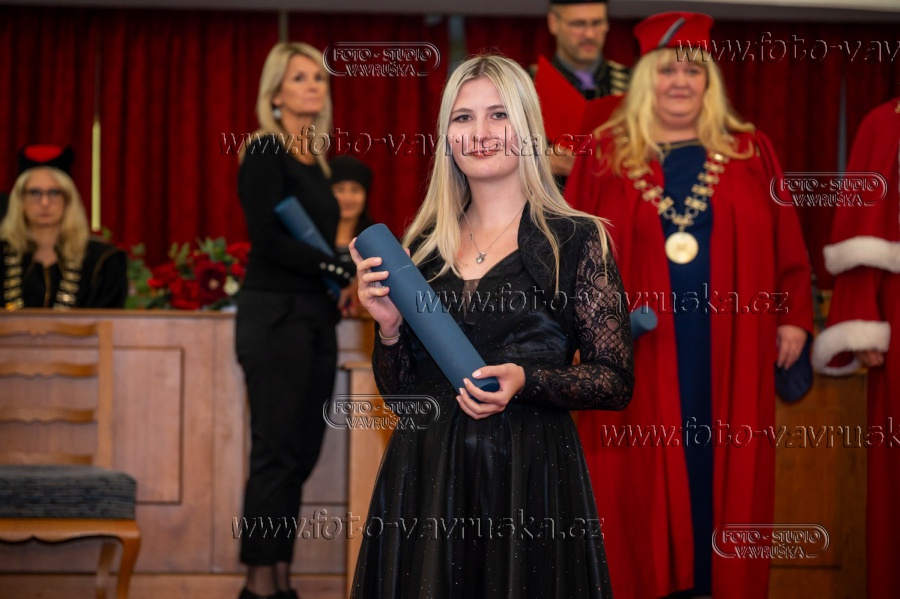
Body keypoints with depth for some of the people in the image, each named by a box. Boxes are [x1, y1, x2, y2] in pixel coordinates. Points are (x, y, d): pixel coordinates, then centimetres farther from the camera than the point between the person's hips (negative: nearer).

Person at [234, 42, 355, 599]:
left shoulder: (314, 161, 16)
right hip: (275, 316, -8)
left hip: (314, 317, 8)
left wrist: (337, 289, 1)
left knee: (301, 454, 8)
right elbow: (267, 239, -17)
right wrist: (341, 268, -15)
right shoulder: (266, 153, -7)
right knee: (277, 451, -7)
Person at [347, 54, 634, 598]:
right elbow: (400, 393, 13)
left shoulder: (576, 240, -3)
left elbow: (616, 382, -3)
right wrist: (390, 327, -6)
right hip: (425, 477, 4)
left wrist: (526, 381, -18)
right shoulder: (424, 245, 9)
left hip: (529, 474, -3)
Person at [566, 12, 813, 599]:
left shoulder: (750, 153, 6)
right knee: (643, 481, 2)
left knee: (722, 471, 4)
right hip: (639, 349, -1)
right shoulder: (605, 157, 3)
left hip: (728, 347, 1)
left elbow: (787, 246, 7)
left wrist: (793, 317, 2)